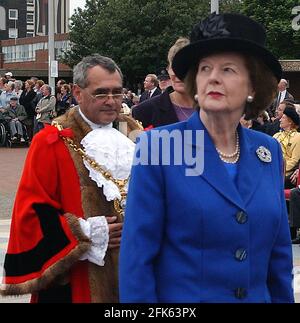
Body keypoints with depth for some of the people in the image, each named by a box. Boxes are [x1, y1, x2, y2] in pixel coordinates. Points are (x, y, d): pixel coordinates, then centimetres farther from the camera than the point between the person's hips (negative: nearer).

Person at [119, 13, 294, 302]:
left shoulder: (269, 152, 1)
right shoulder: (157, 145, -13)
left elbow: (278, 251, 8)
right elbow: (137, 254, -14)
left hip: (258, 296, 5)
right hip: (180, 298, -4)